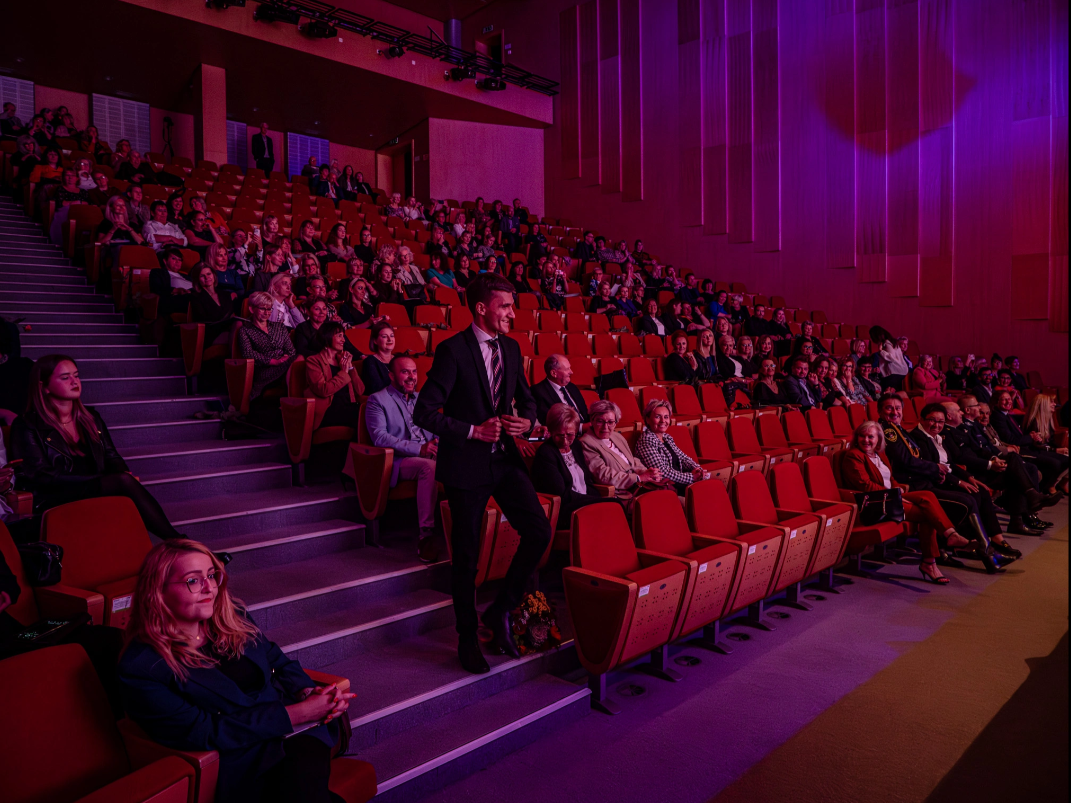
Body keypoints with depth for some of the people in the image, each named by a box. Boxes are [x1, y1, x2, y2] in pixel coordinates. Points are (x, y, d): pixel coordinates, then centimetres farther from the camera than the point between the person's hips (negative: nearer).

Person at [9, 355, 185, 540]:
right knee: (124, 482, -30)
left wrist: (125, 475, -7)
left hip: (96, 491, 5)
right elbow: (41, 476, -8)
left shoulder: (90, 417, 20)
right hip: (54, 502, -5)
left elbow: (111, 458, 21)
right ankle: (176, 540, -30)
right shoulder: (27, 426, 2)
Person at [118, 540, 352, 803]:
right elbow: (205, 732, -11)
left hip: (299, 733, 4)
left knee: (300, 780, -29)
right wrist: (296, 713, -14)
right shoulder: (139, 670, -9)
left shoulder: (231, 614, 9)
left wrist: (308, 692, -4)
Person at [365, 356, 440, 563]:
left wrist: (438, 442, -4)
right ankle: (426, 536, -33)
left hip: (429, 456, 5)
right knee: (429, 467, -37)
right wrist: (418, 449, -19)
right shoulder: (377, 400, 6)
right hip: (399, 461, -5)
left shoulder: (421, 399, 27)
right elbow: (379, 437, -8)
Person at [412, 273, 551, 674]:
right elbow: (424, 413, -15)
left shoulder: (511, 348, 8)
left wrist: (526, 421, -1)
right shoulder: (452, 350, -12)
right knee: (466, 555, 5)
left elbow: (526, 399, 20)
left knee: (539, 532, -6)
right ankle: (467, 637, 24)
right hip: (467, 463, -6)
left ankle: (501, 609, 15)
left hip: (505, 459, 6)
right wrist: (473, 431, -18)